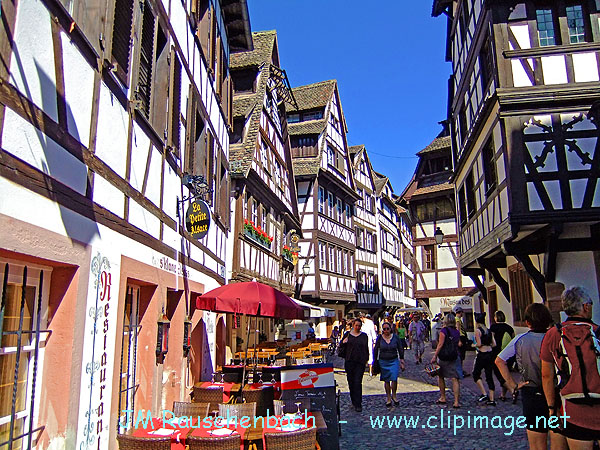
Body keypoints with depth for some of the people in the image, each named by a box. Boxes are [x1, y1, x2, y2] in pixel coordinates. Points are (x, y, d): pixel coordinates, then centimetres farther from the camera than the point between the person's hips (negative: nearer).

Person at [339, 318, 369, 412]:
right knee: (351, 382, 8)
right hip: (349, 361, 2)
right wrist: (343, 342, -8)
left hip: (360, 362, -2)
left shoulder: (364, 336, 7)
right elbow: (341, 346, 14)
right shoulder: (347, 334, 8)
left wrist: (366, 359, 1)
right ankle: (353, 401, 24)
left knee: (357, 382, -9)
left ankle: (358, 404, -5)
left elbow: (366, 348, 10)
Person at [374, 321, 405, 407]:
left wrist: (402, 362, 4)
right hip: (383, 361, 1)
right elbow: (376, 350, 5)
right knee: (386, 380, 5)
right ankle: (388, 398, 18)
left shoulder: (395, 337, -2)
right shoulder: (380, 338, -2)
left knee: (394, 379, -11)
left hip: (394, 361, -1)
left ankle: (394, 396, 11)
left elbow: (400, 349, 6)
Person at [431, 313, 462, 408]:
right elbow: (459, 344, 12)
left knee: (440, 376, 15)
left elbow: (440, 344, -12)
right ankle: (456, 401, -4)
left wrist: (435, 356, -10)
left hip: (443, 357, -3)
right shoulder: (457, 331, 5)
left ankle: (443, 398, 21)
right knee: (455, 379, 0)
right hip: (454, 357, 3)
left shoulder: (443, 330, -9)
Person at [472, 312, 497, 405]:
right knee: (489, 376, 10)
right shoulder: (489, 330, 8)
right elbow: (494, 344, 6)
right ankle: (491, 399, 10)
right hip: (490, 354, 6)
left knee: (476, 374, 10)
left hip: (482, 355, -6)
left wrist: (474, 345, 3)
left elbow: (479, 344, -17)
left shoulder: (477, 330, -11)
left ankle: (484, 394, 0)